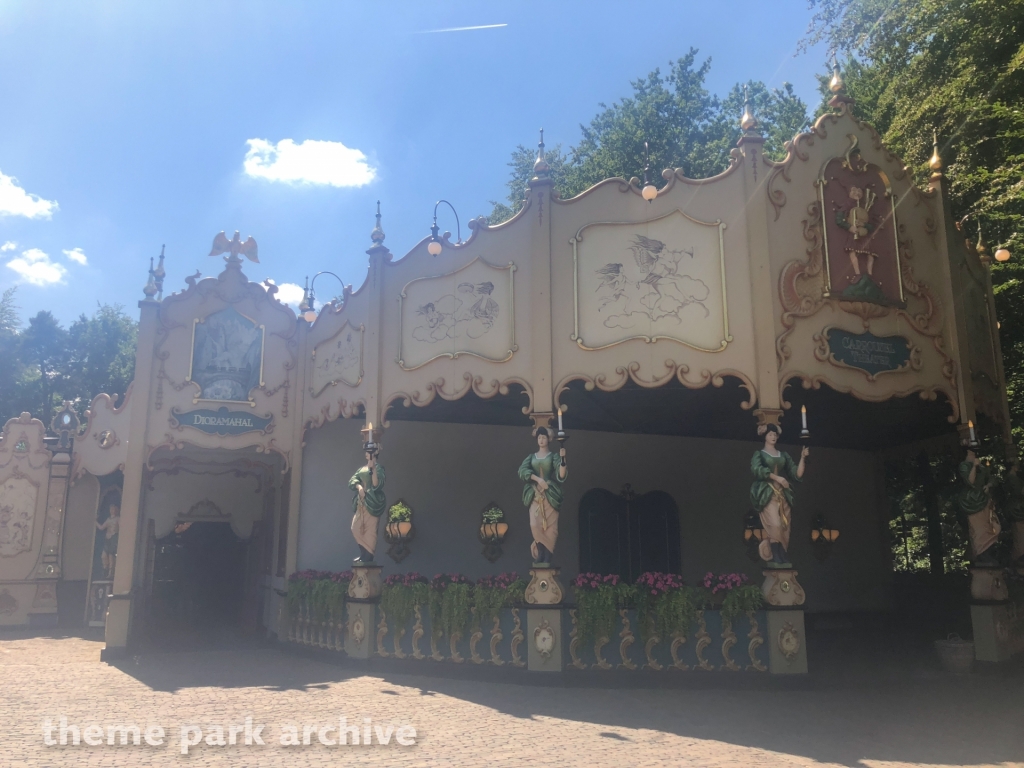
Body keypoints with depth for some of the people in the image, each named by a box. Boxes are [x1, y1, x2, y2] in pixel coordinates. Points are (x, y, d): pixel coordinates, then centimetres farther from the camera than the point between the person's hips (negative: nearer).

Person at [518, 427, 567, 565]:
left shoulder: (553, 457, 9)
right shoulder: (531, 457, 16)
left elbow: (561, 475, -6)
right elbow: (523, 470, -3)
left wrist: (562, 459, -21)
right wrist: (537, 478, -17)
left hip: (550, 495, -1)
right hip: (535, 495, 2)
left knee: (550, 526, -8)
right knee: (535, 525, -14)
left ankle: (547, 558, -6)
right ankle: (541, 554, -1)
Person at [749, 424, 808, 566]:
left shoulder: (784, 455, 18)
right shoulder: (759, 454, 8)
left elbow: (797, 474, 10)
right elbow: (757, 470, -12)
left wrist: (802, 458, -4)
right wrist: (777, 477, -21)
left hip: (783, 494, 4)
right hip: (768, 494, -4)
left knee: (785, 528, -3)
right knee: (775, 526, -20)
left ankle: (780, 559, 0)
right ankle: (777, 559, -20)